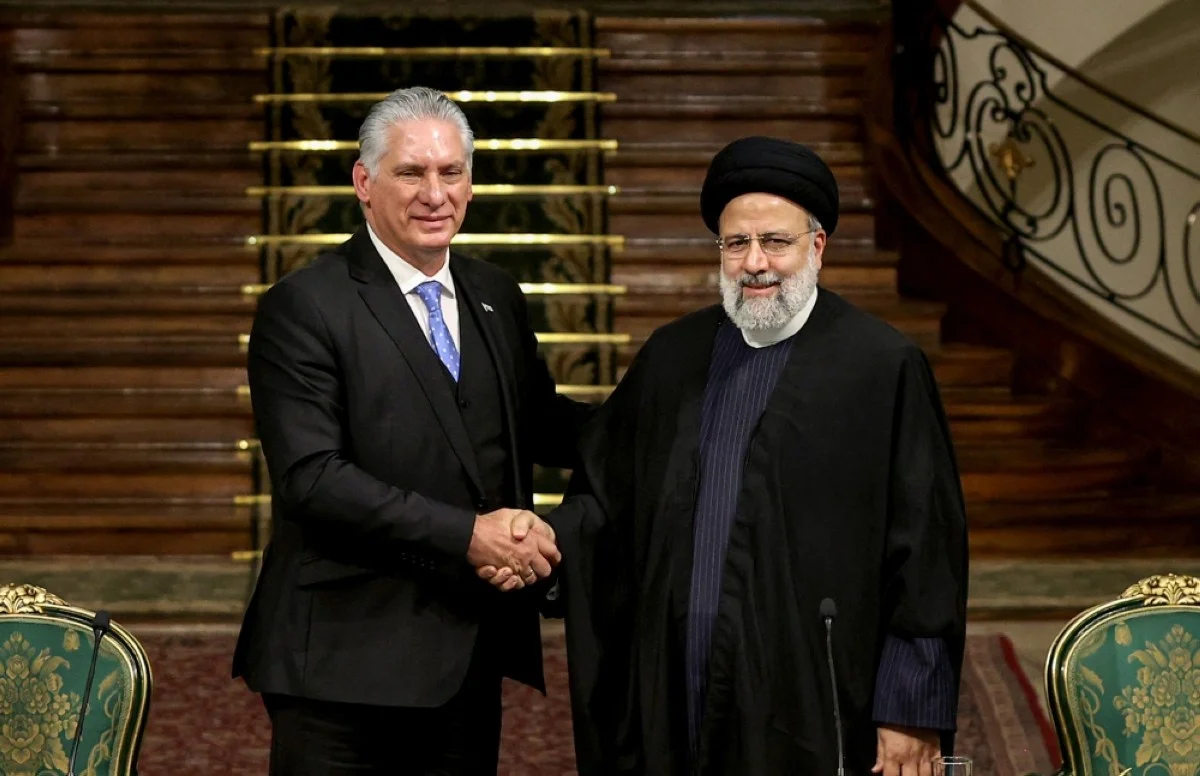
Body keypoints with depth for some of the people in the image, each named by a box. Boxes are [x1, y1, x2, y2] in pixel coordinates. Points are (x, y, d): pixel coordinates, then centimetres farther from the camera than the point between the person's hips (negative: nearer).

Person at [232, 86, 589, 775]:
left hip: (471, 658, 6)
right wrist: (466, 535, -21)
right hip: (347, 662, -6)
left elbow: (538, 425, 19)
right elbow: (310, 478, -17)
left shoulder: (496, 296, 12)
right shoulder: (304, 307, -9)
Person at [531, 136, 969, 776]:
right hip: (672, 704, 4)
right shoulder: (670, 358, 10)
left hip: (811, 716, -4)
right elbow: (604, 495, 11)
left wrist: (911, 709, -8)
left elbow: (925, 550, -6)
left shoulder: (885, 368, -5)